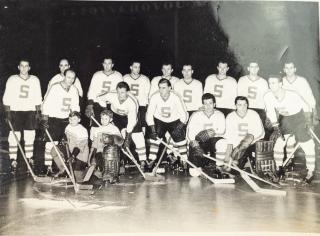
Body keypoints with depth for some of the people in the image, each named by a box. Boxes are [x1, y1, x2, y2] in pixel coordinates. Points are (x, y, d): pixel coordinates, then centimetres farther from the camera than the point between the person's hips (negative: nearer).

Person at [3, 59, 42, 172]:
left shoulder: (35, 80, 9)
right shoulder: (12, 79, 3)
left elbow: (38, 98, 11)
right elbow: (7, 97, 2)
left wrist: (38, 112, 4)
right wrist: (7, 112, -5)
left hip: (30, 111, 2)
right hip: (15, 111, -2)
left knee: (30, 136, 2)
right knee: (14, 136, -3)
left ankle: (29, 159, 11)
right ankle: (13, 161, 4)